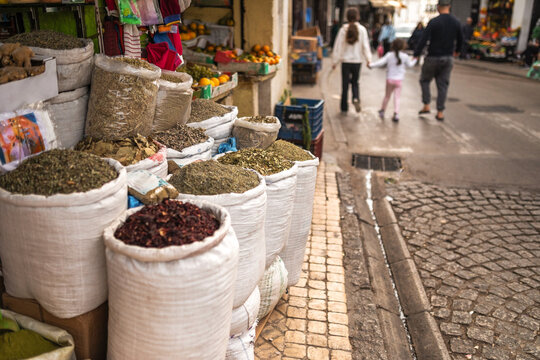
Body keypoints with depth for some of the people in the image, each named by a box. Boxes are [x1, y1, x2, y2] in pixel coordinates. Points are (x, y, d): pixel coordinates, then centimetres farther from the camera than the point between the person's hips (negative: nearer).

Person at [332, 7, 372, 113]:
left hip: (345, 61, -1)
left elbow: (338, 46, -5)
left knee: (345, 84, 8)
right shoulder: (362, 29, -4)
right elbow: (365, 45, -5)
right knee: (355, 82, 16)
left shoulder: (343, 29, -6)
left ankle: (344, 107, 11)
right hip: (357, 61, 1)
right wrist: (368, 59, 3)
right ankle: (356, 98, -11)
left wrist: (335, 61, 1)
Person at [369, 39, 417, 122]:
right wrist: (414, 60, 30)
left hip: (389, 79, 1)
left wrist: (371, 65, -2)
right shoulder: (405, 56, -3)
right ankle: (396, 113, -12)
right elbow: (409, 65, 11)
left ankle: (382, 110, 26)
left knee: (387, 96, 17)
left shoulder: (389, 55, -5)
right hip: (398, 79, -1)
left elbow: (381, 62, -10)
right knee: (397, 97, -2)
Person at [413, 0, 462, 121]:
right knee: (443, 85, 8)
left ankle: (426, 105, 7)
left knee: (425, 80, 16)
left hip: (433, 57, -4)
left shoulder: (433, 22, -13)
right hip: (448, 58, 4)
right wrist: (457, 50, 33)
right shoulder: (456, 22, 2)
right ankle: (440, 112, 9)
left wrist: (415, 55, -13)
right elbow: (460, 40, 14)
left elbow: (423, 40, -18)